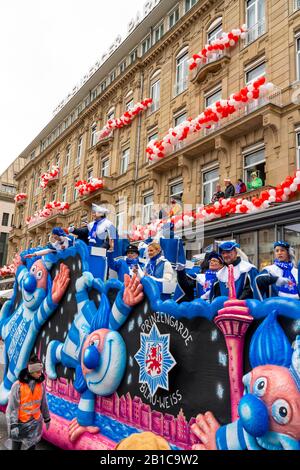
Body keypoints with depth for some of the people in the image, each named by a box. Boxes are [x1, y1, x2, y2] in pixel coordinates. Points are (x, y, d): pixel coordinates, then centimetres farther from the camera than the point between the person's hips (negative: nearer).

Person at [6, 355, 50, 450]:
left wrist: (47, 419, 12)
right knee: (16, 447, 12)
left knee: (31, 446, 12)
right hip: (20, 422, -3)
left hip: (35, 423, 3)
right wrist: (13, 425, -16)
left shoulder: (40, 385, -4)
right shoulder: (18, 385, -16)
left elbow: (44, 404, 6)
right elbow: (12, 407, -14)